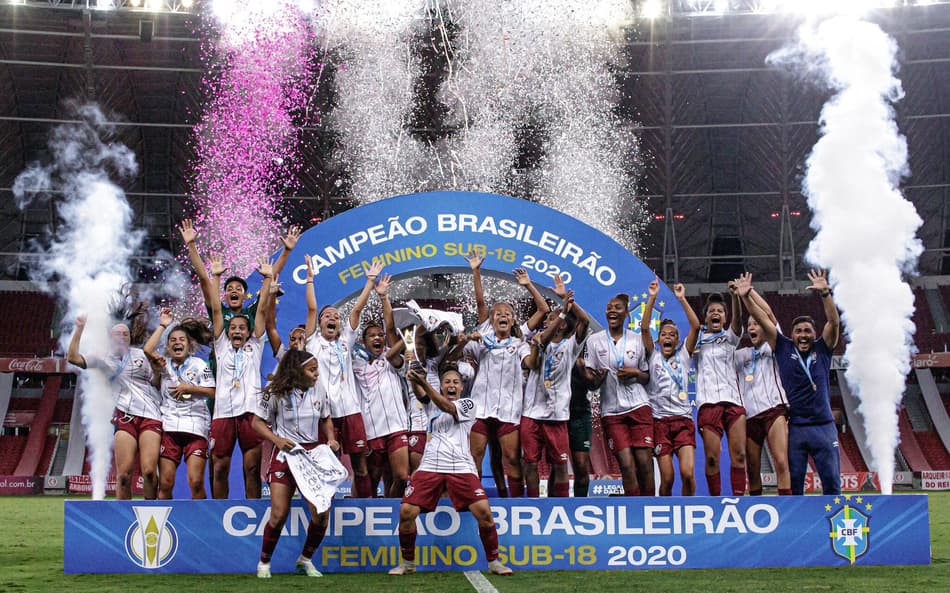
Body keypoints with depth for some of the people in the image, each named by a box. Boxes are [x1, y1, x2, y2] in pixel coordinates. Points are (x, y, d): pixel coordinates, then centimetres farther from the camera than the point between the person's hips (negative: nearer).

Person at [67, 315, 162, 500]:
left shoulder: (141, 354, 17)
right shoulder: (105, 359, 15)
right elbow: (73, 357, 6)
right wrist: (79, 329, 2)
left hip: (151, 415, 0)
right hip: (125, 416, 0)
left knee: (149, 471, -14)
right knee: (123, 473, -11)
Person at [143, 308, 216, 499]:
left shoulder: (199, 364, 9)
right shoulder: (164, 364, 12)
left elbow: (212, 392, 3)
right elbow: (147, 349, -7)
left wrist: (189, 388, -7)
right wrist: (162, 325, -1)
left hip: (196, 427, -2)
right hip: (168, 428, 2)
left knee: (196, 482, -12)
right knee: (165, 483, -3)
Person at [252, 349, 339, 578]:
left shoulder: (318, 391, 6)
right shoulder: (275, 392, -7)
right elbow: (258, 422, -2)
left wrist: (331, 439, 1)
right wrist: (277, 440, -17)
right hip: (285, 454, -4)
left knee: (322, 513, -6)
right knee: (279, 514, -11)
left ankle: (305, 559, 16)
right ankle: (264, 562, 11)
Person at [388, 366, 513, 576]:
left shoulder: (468, 404, 9)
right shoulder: (432, 403, 22)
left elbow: (447, 407, -10)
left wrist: (424, 384, -23)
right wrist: (415, 380, -18)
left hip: (461, 467, -3)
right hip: (430, 466, 3)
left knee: (484, 512, -17)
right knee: (406, 511, -11)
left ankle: (494, 562, 0)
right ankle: (407, 563, 8)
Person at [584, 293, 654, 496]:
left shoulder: (636, 340, 9)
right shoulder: (594, 341, 5)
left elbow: (647, 377, 15)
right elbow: (591, 381, 5)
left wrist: (635, 373, -5)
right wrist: (597, 378, -17)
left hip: (639, 406, 1)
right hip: (612, 411, -1)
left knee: (644, 461, -7)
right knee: (626, 464, -8)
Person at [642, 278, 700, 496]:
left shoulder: (683, 355, 13)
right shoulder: (653, 356, 11)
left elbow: (696, 326, 1)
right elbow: (644, 328, -3)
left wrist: (682, 299, -2)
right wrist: (652, 298, -7)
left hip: (683, 420, 1)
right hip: (660, 420, -1)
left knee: (688, 473, -15)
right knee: (667, 478, -6)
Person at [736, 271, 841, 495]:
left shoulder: (822, 349, 7)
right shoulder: (784, 348, 7)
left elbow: (834, 322, -7)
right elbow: (763, 320, 1)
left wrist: (825, 293, -21)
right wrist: (746, 298, -10)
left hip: (823, 426, 0)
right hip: (793, 427, 0)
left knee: (832, 481, 0)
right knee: (793, 483, 3)